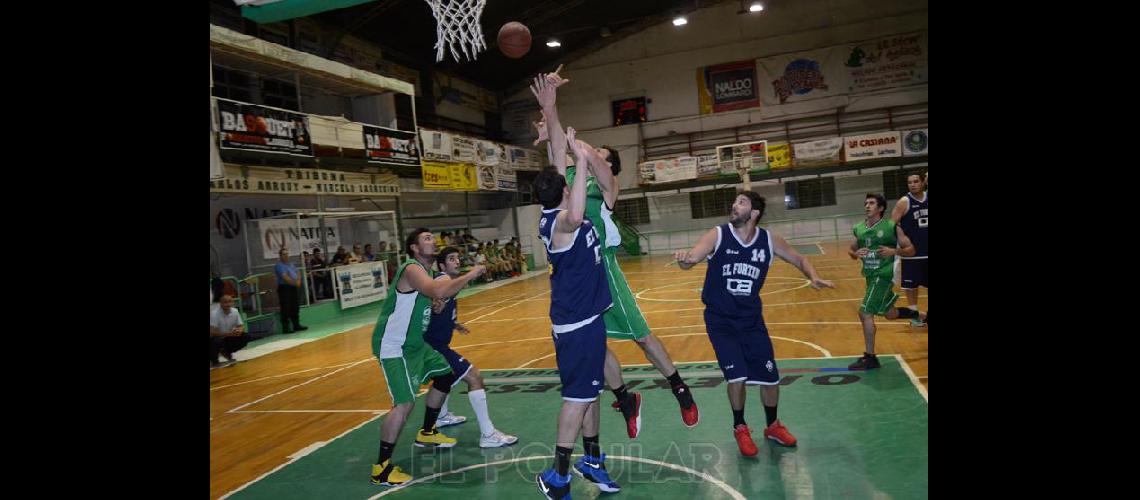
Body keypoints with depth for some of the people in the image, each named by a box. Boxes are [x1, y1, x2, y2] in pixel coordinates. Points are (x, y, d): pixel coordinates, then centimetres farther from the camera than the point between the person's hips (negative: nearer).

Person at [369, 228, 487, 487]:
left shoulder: (425, 272, 11)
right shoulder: (412, 269, -20)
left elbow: (435, 299, 24)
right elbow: (438, 291, -39)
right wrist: (471, 274, -30)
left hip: (414, 343, 11)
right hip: (393, 347, -11)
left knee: (445, 376, 21)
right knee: (405, 403, -20)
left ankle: (426, 433, 36)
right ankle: (381, 468, -8)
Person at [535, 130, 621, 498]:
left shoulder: (558, 215, 5)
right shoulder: (559, 222, -22)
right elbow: (576, 218, -47)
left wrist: (562, 144, 15)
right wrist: (580, 161, -42)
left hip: (586, 316, 10)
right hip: (577, 322, -10)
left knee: (590, 391, 18)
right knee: (579, 395, -3)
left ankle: (592, 460, 32)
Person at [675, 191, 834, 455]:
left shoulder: (769, 240, -5)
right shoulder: (718, 235, -13)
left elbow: (799, 259, 10)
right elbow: (691, 259, -27)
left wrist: (813, 277, -11)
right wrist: (684, 258, -51)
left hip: (751, 317, 3)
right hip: (720, 319, -3)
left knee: (770, 377, 7)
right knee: (737, 377, -12)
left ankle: (772, 426, 34)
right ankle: (740, 428, 16)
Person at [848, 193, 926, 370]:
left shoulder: (891, 227, -10)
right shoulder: (859, 229, 5)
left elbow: (911, 250, -4)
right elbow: (851, 250, 16)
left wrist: (894, 251, -23)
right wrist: (856, 253, -6)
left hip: (883, 275, -7)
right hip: (870, 276, 7)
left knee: (865, 313, -14)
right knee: (890, 314, 22)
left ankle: (870, 358, -3)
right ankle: (923, 316, 48)